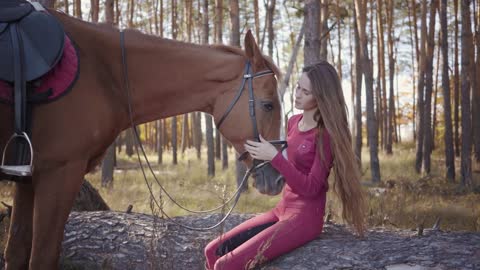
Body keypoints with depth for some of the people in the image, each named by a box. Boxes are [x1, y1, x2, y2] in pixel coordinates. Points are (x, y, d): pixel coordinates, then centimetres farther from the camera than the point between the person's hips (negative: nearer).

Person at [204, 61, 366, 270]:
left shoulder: (327, 134, -15)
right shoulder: (293, 122, 8)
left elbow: (310, 187, -19)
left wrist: (274, 157, -24)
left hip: (306, 217, -8)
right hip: (282, 210, 8)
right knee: (213, 251, 3)